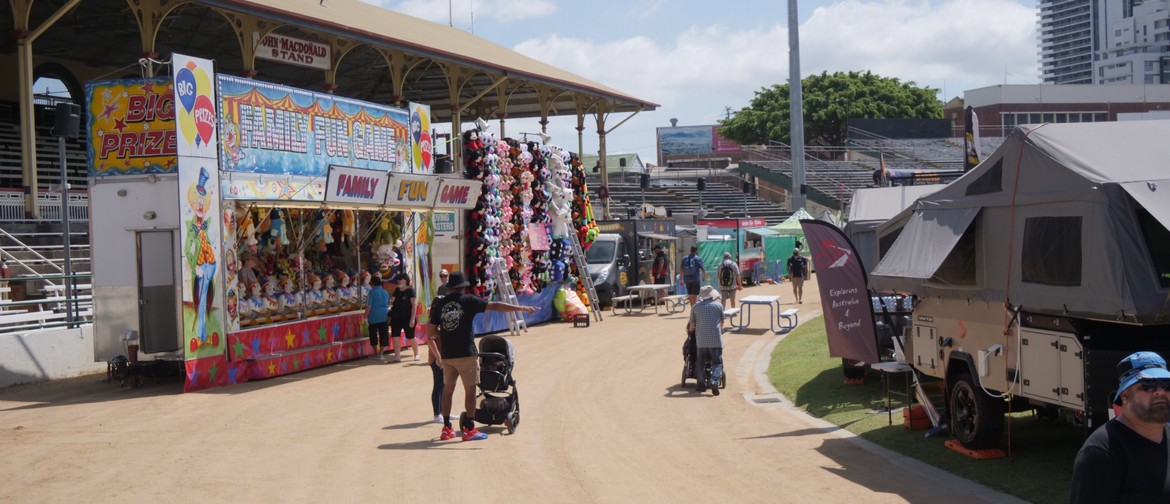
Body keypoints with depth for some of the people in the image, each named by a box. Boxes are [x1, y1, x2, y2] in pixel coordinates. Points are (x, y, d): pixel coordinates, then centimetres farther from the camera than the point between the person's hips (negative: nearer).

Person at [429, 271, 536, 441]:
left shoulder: (440, 303, 6)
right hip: (466, 353, -5)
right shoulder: (468, 301, -5)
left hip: (446, 354, 5)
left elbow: (432, 330, 7)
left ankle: (446, 428, 17)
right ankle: (469, 429, 0)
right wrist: (521, 308, -5)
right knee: (470, 388, 2)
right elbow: (495, 306, -8)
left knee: (448, 388, 14)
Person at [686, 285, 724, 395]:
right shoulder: (718, 306, 6)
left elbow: (692, 325, 10)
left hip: (701, 339, 1)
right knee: (717, 362, 2)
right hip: (715, 339, -1)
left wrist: (689, 329, 34)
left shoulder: (696, 307, 6)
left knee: (701, 362, 13)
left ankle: (701, 383, 4)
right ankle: (714, 380, -20)